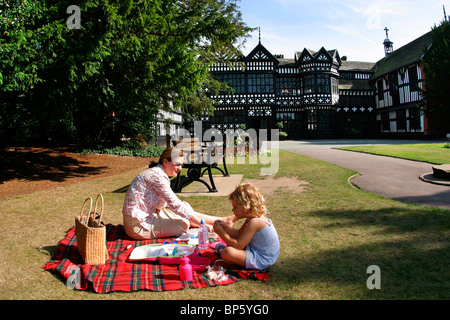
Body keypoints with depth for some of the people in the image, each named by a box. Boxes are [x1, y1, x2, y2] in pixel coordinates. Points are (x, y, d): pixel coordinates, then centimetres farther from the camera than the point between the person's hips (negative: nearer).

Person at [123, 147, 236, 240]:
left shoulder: (160, 174, 10)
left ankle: (222, 220, 12)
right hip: (138, 226, -9)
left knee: (186, 206, 4)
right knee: (184, 223, -13)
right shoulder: (157, 175, -20)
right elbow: (176, 205, -23)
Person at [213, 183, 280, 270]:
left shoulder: (254, 222, -26)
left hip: (261, 260, -11)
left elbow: (238, 245, -25)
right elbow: (240, 234, 13)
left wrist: (221, 233, -18)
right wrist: (225, 227, 0)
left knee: (227, 252, -27)